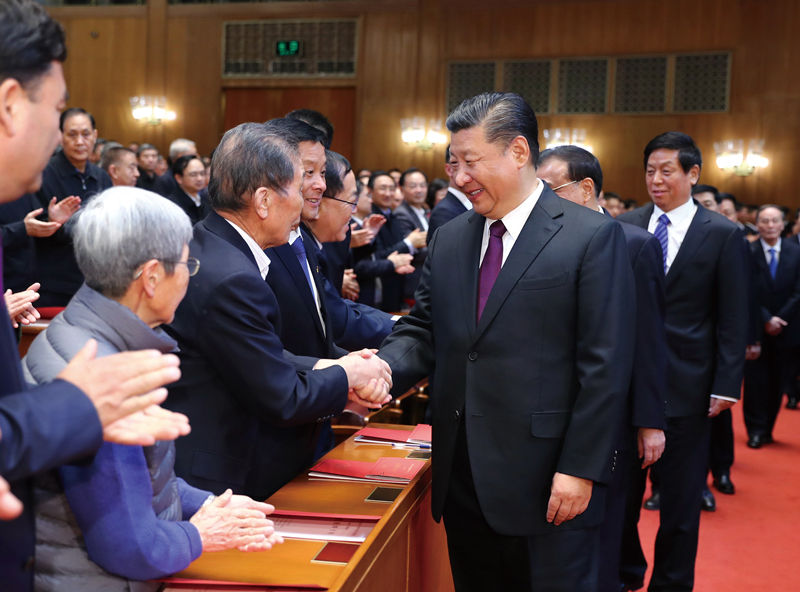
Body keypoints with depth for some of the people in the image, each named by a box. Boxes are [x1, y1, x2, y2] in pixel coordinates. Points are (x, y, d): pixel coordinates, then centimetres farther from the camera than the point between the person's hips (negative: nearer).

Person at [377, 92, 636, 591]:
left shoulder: (593, 237, -8)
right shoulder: (448, 240, 11)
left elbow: (606, 366, -10)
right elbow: (423, 332, 10)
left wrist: (580, 470, -13)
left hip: (547, 484, -5)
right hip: (462, 480, 6)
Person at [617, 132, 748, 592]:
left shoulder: (723, 235, -3)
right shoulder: (625, 227, 4)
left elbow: (733, 320, -3)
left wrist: (726, 386, -8)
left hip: (686, 385, -2)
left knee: (680, 498, 9)